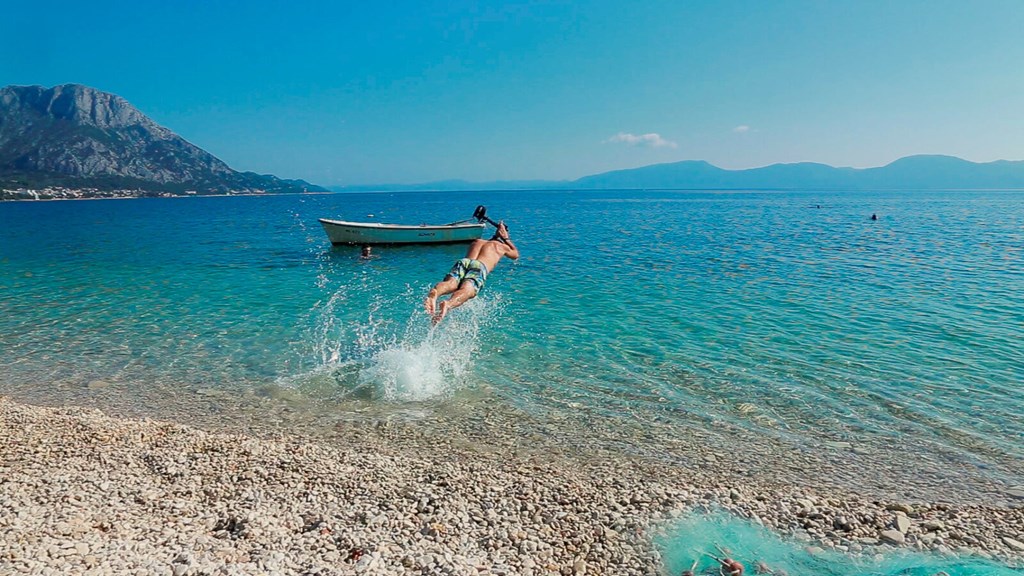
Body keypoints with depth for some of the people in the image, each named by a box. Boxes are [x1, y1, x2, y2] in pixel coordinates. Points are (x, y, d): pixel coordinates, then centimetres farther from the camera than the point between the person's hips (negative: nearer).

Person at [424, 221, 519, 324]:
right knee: (466, 290, -31)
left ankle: (433, 294, -63)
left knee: (449, 283, -27)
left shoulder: (476, 242, 42)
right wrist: (506, 238, 62)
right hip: (480, 266, -3)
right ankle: (448, 304, -64)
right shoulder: (502, 246, 34)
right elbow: (516, 255, 55)